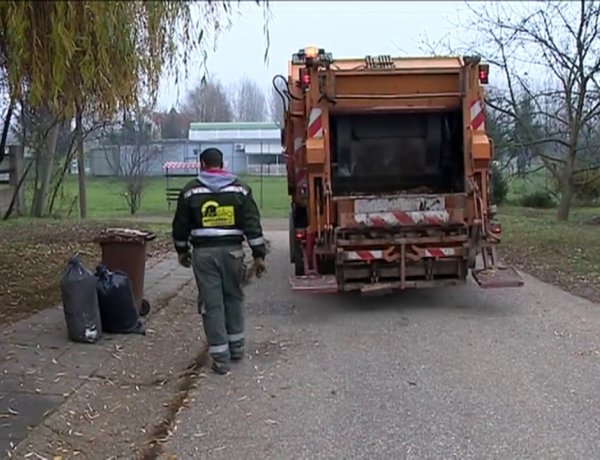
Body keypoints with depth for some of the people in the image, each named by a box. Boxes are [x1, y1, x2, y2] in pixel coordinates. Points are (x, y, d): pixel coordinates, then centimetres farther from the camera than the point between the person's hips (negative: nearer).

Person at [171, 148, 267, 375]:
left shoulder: (191, 190, 2)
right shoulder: (240, 189, 4)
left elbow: (180, 224, 8)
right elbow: (252, 224, -1)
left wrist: (182, 250, 24)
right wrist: (259, 255, 2)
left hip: (203, 252, -1)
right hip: (232, 250, 2)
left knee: (211, 303, 2)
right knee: (234, 297, 18)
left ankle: (220, 357, 2)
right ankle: (236, 347, 25)